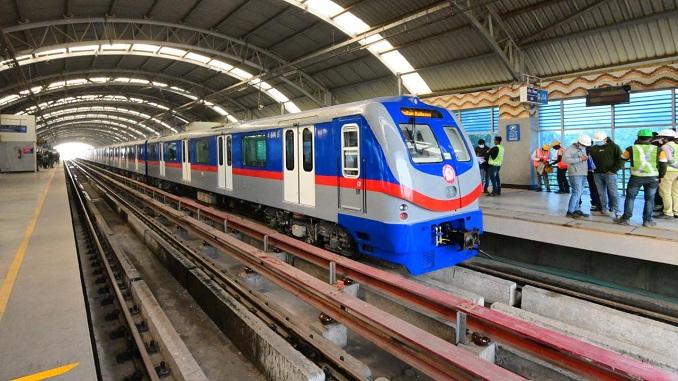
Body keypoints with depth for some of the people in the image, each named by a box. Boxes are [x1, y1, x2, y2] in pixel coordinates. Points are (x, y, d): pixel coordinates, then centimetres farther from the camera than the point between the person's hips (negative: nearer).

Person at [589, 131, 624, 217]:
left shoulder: (613, 147, 0)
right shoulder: (593, 148, 10)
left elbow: (621, 159, -4)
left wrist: (613, 170, -10)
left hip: (609, 174, -4)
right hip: (597, 174, 4)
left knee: (613, 193, -6)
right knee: (601, 193, 8)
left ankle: (616, 211, -2)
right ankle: (604, 209, 17)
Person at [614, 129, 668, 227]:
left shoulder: (631, 149, -3)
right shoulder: (658, 150, 0)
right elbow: (663, 165, 4)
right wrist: (660, 177, 13)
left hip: (636, 177, -1)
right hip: (652, 178, 1)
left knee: (630, 197, 9)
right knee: (649, 199, 10)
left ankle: (625, 218, 10)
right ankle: (647, 220, 12)